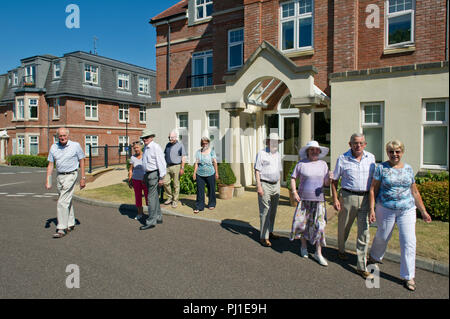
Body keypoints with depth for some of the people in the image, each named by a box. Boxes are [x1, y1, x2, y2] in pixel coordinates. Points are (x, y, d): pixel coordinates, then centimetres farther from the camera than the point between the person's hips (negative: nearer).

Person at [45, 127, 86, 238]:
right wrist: (48, 180, 0)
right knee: (67, 201, 15)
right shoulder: (53, 147, 5)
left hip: (71, 175, -5)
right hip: (59, 176, 5)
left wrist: (83, 178, -2)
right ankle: (70, 224, 29)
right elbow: (50, 165, 8)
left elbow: (81, 161, 0)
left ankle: (61, 229, -7)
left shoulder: (75, 145, -5)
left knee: (62, 202, -11)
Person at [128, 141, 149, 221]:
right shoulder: (132, 158, 4)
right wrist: (129, 180, 5)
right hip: (136, 180, 3)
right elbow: (130, 170, 8)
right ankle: (140, 213, 24)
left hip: (146, 179, -3)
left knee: (148, 196, -1)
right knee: (138, 196, 9)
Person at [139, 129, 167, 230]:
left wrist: (161, 178, -20)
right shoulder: (146, 148, 15)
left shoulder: (156, 147, -13)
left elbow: (161, 163, -17)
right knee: (155, 197, 16)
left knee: (151, 198, -7)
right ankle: (158, 218, 27)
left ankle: (151, 221, -1)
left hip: (154, 174, -9)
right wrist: (145, 176, 19)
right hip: (148, 174, 9)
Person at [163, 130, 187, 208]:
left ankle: (175, 201, 12)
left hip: (176, 166, -5)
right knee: (165, 182, -1)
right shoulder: (168, 145, 13)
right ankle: (170, 197, 18)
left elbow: (183, 158, -7)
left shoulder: (180, 145, -4)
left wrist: (182, 168, -13)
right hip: (168, 166, 5)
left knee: (176, 185, 1)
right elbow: (165, 155, 20)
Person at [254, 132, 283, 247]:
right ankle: (264, 237, 0)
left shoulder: (278, 155, 15)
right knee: (265, 211, -6)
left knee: (273, 210, 13)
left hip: (275, 185, 7)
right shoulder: (261, 153, -6)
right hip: (265, 185, -7)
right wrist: (259, 186, -17)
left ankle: (269, 232, 27)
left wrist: (279, 185, 16)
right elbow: (257, 171, -10)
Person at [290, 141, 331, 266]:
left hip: (319, 200, 1)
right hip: (304, 199, -1)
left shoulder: (323, 164, 7)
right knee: (302, 223, 7)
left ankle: (318, 253, 13)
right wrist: (294, 192, -7)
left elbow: (326, 183, 6)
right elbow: (293, 178, 4)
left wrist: (330, 179, -16)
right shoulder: (301, 163, 0)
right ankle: (304, 246, 31)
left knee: (319, 226, -1)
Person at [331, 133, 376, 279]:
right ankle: (341, 250, 43)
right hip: (348, 197, -1)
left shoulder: (371, 158, 7)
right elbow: (334, 180, 2)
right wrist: (335, 199, -6)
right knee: (343, 227, 14)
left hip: (366, 198, 2)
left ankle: (362, 267, 8)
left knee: (364, 232, -1)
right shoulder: (343, 159, -2)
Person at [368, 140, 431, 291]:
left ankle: (408, 276, 10)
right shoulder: (381, 168, -3)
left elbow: (415, 192, 14)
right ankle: (374, 257, 41)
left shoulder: (408, 169, 7)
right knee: (382, 237, 11)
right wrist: (372, 209, -9)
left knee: (409, 242, -2)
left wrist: (423, 211, 13)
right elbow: (373, 189, -3)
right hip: (386, 209, -2)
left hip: (407, 210, 2)